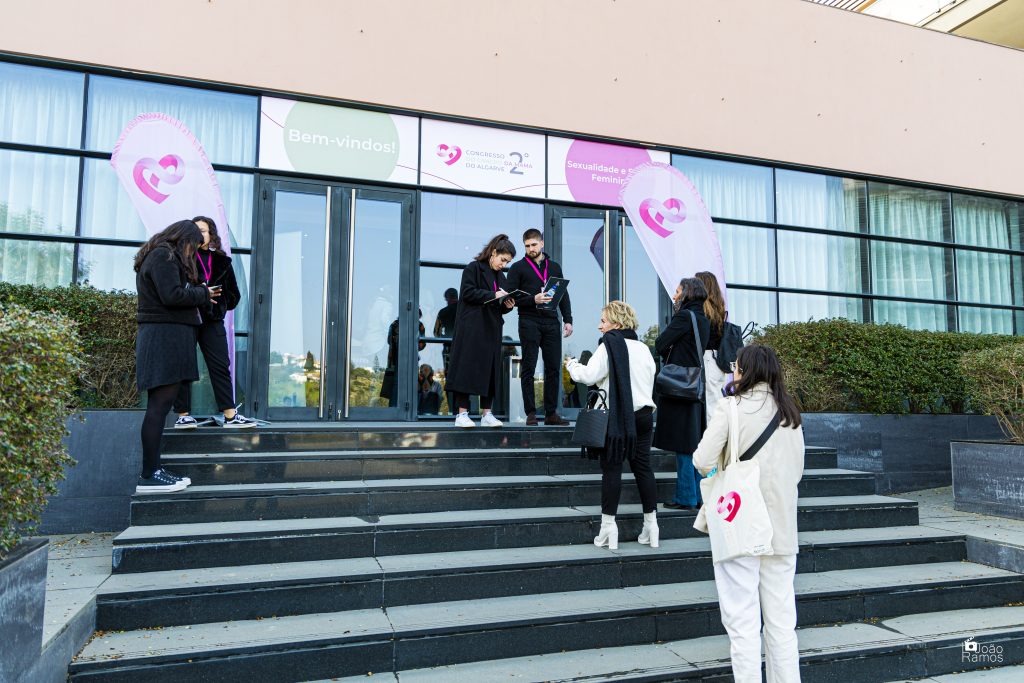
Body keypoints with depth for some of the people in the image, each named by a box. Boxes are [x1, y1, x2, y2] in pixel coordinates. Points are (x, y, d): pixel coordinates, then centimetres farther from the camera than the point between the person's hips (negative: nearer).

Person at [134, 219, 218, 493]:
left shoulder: (160, 256, 25)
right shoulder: (164, 256, -7)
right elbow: (172, 296, -18)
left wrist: (200, 295, 10)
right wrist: (203, 293, -4)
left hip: (162, 337, 11)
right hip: (165, 335, -11)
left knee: (159, 406, 9)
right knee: (160, 405, -11)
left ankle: (153, 470, 13)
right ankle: (149, 477, -9)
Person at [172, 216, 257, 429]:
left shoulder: (221, 261, 11)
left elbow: (233, 293, 19)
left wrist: (221, 306, 11)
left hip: (212, 320, 3)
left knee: (221, 366, 1)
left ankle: (230, 415, 1)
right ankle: (183, 415, 9)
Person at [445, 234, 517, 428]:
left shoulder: (500, 276, 19)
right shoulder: (473, 268, -2)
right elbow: (468, 293, -13)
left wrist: (507, 305, 0)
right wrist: (492, 295, -16)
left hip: (491, 329, 7)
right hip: (471, 329, -7)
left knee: (490, 369, 5)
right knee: (468, 368, -7)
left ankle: (486, 414, 10)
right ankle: (462, 414, -3)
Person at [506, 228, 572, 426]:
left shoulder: (554, 267, 19)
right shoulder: (518, 268, 7)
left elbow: (563, 295, 17)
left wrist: (568, 319, 6)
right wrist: (533, 300, -15)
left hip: (551, 323, 3)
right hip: (529, 322, -3)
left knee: (553, 368, 2)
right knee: (528, 369, -3)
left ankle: (551, 413, 9)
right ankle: (531, 413, 2)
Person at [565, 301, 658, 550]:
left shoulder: (609, 345, -8)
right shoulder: (643, 348, 10)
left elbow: (589, 375, -14)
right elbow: (650, 378, 15)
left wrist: (571, 365, 4)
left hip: (617, 415, -5)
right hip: (643, 414, 5)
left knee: (611, 468, 1)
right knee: (643, 467, 10)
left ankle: (608, 525, 3)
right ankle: (651, 524, 15)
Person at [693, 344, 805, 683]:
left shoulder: (732, 405, -8)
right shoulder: (790, 411, 7)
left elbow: (703, 461, -13)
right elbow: (797, 470, 13)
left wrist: (722, 470, 8)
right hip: (781, 526, 5)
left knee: (742, 619, 2)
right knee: (782, 618, 13)